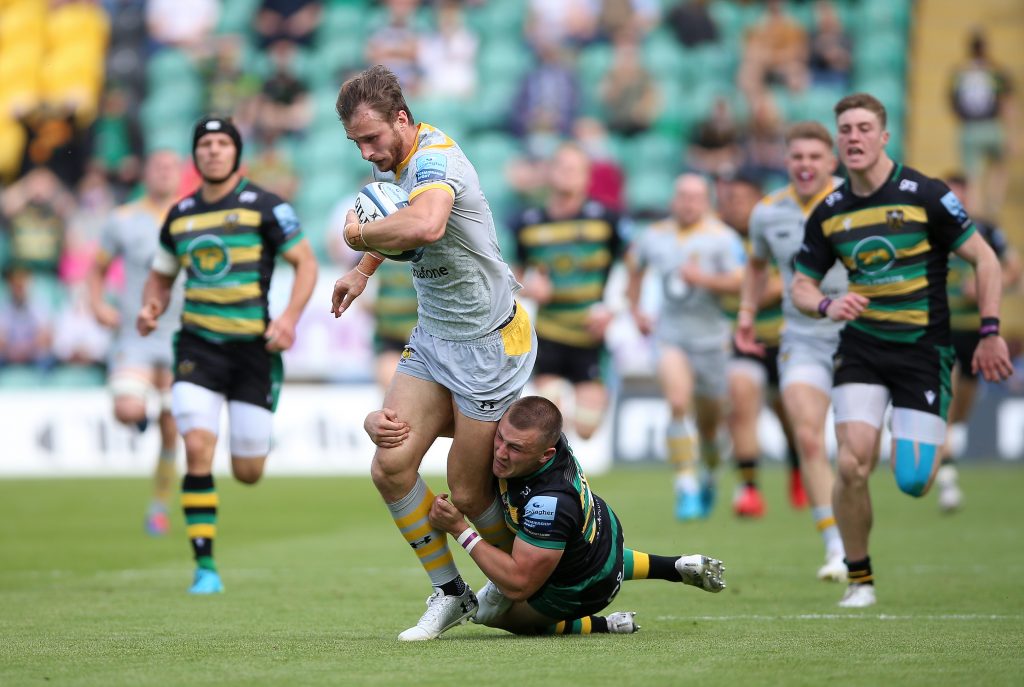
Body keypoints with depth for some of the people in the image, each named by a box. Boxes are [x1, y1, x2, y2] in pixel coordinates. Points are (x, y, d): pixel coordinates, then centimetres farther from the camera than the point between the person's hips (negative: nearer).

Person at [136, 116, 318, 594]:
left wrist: (290, 317, -16)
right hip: (198, 345, 2)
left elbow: (305, 263, -1)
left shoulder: (264, 206, -3)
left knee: (248, 474, 2)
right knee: (198, 448, -17)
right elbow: (160, 276, 21)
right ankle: (205, 567, -11)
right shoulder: (180, 215, 9)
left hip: (254, 346, -2)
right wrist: (151, 308, -1)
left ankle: (259, 441, 43)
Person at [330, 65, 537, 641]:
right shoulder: (397, 161, 4)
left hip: (489, 343, -8)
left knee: (470, 494, -1)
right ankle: (450, 592, 10)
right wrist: (363, 271, 30)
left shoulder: (434, 159, -25)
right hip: (433, 338, 8)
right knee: (391, 466, -4)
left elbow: (425, 225, -49)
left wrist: (360, 233, -32)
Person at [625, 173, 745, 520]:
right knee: (678, 404, -23)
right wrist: (635, 309, 19)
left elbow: (738, 282, -15)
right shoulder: (654, 237, 4)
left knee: (709, 422, 10)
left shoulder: (721, 237, -7)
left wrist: (703, 278, -29)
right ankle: (686, 487, -23)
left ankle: (709, 477, 39)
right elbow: (634, 262, 24)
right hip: (670, 333, 1)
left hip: (710, 337, -1)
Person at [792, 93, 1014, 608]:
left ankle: (931, 451, 30)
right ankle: (859, 579, 3)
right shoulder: (828, 213, 3)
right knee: (853, 465, -16)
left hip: (924, 350, -2)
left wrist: (990, 333, -7)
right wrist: (827, 306, -12)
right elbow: (801, 285, 11)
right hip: (861, 350, 2)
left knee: (912, 483, -10)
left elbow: (984, 259, -3)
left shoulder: (925, 195, -8)